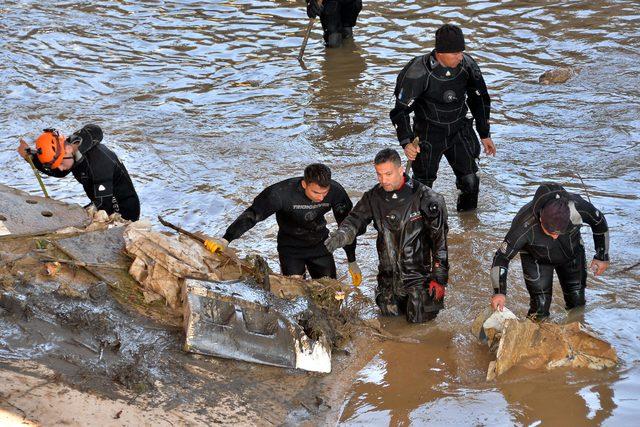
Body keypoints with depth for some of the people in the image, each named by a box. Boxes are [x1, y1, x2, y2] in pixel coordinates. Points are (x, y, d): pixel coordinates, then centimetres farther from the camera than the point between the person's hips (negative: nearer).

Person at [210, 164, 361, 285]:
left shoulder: (336, 191, -22)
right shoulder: (284, 192, -32)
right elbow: (252, 214, -31)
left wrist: (352, 261, 1)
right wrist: (225, 240, -41)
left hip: (320, 245, 3)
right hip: (291, 246, -3)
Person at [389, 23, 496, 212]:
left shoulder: (467, 66, -10)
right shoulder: (419, 72, -24)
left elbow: (479, 100, 7)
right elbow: (401, 109, -18)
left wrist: (485, 134, 10)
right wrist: (406, 142, -29)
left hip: (459, 131, 3)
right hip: (428, 135, -3)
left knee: (470, 180, 3)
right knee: (423, 184, 3)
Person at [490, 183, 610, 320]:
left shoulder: (577, 207, -36)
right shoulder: (525, 225, -41)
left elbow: (599, 222, -13)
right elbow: (502, 256, -32)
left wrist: (602, 257, -4)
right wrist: (499, 292, -42)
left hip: (572, 253, 2)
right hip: (536, 258, -2)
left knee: (577, 303, 8)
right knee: (540, 305, -11)